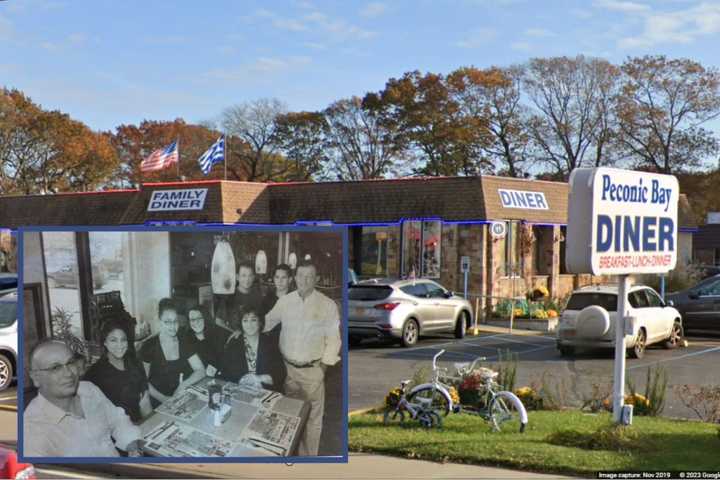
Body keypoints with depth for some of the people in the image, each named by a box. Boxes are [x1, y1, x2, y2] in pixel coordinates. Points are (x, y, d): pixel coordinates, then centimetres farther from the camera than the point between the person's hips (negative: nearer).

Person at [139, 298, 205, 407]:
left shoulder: (183, 343, 9)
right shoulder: (149, 346, -2)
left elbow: (201, 371, 6)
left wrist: (183, 385, -11)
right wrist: (164, 399, -15)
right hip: (159, 404, -4)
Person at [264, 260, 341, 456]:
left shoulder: (327, 305, -8)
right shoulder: (284, 301, 0)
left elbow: (333, 339, -3)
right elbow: (266, 322, 10)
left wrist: (323, 365, -6)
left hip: (312, 370, -2)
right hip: (288, 367, 3)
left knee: (312, 417, 4)